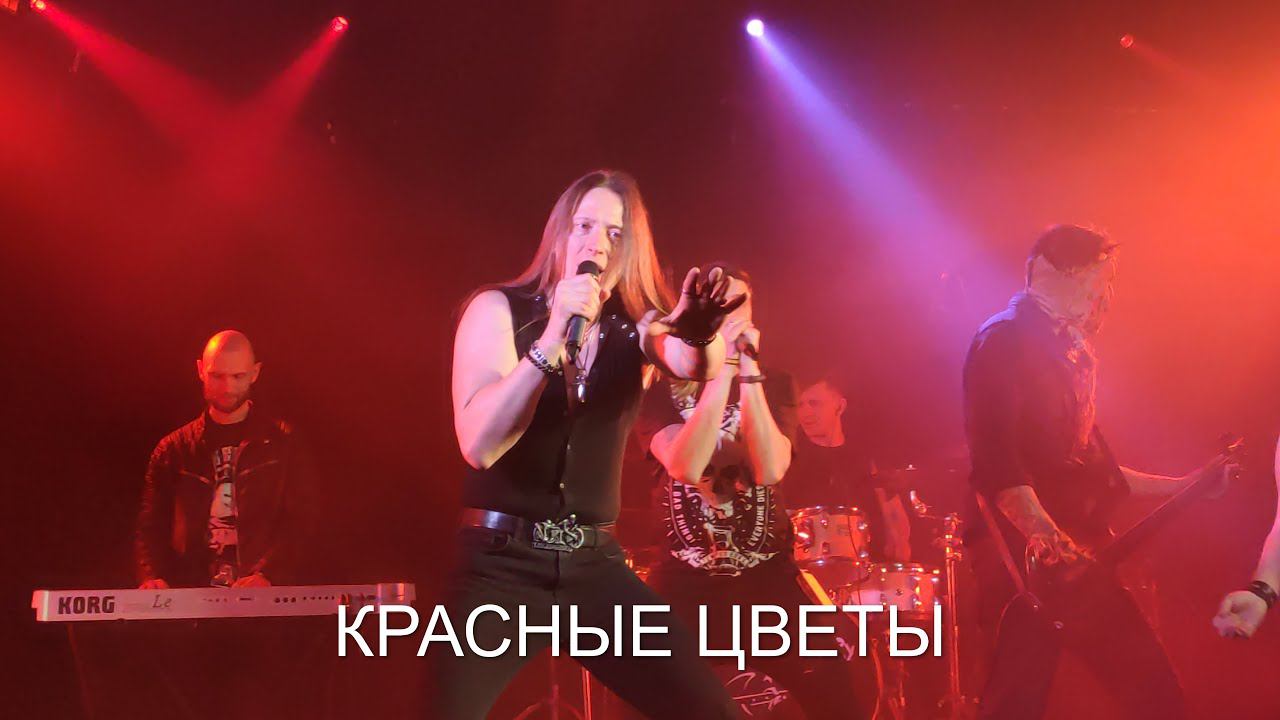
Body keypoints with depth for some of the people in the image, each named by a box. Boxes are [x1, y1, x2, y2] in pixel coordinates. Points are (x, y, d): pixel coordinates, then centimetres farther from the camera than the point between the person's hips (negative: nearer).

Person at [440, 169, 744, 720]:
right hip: (502, 562, -3)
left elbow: (696, 365, -17)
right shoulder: (498, 310, -2)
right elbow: (479, 445, -16)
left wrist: (700, 331, -40)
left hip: (595, 565, 3)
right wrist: (553, 339, -25)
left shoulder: (637, 326, 6)